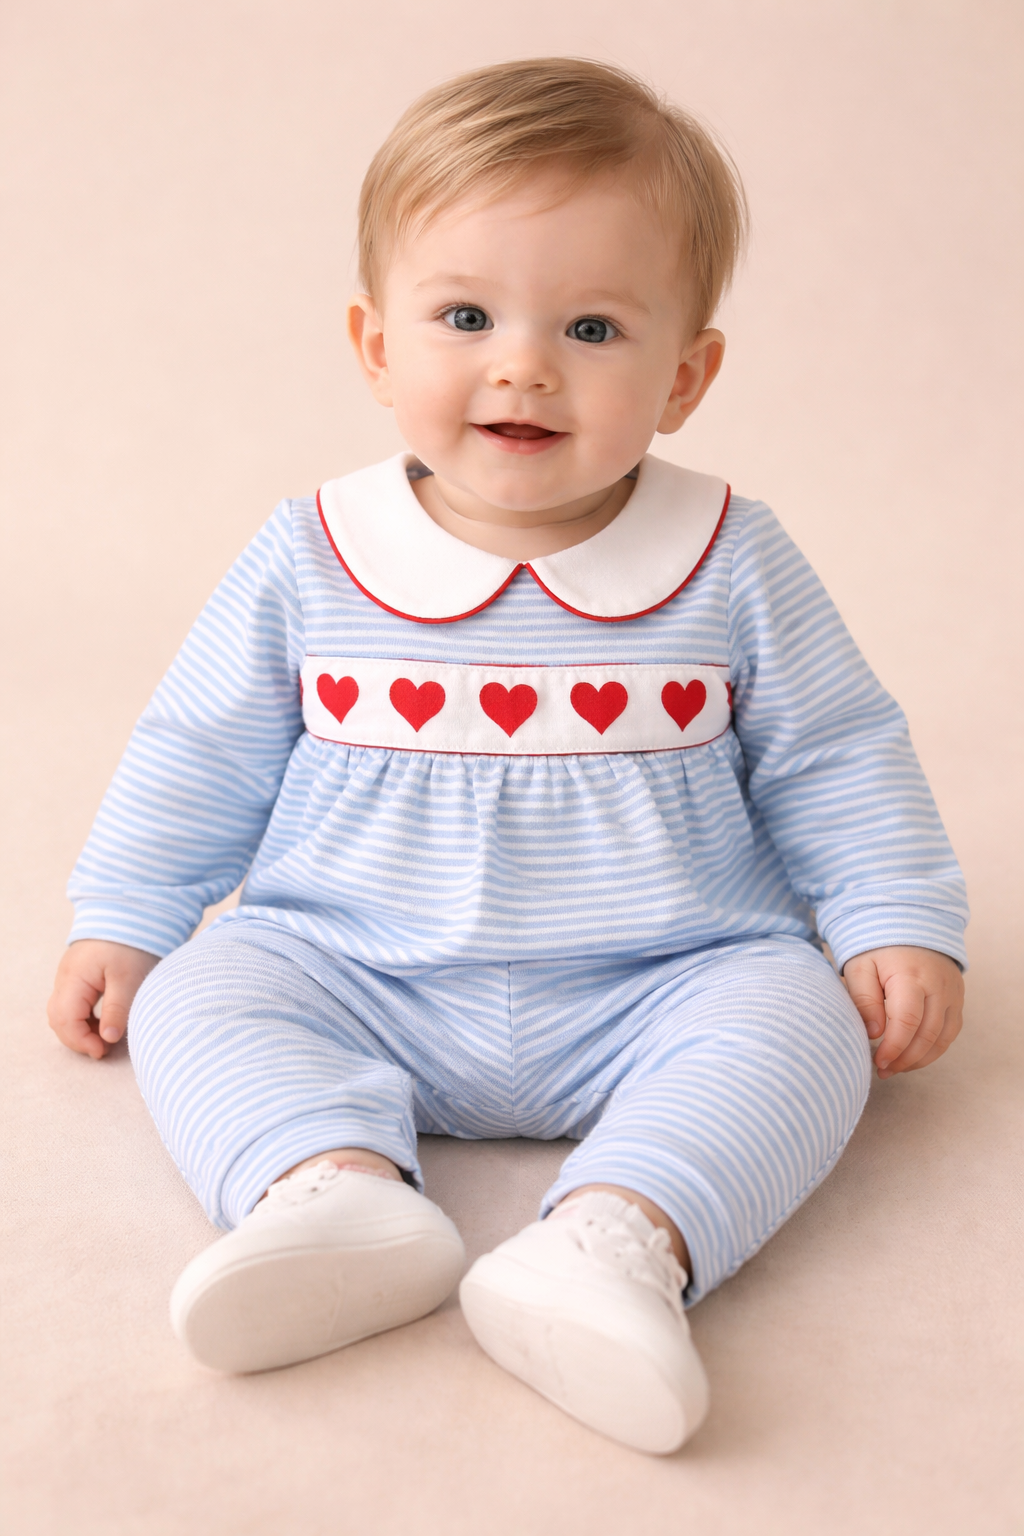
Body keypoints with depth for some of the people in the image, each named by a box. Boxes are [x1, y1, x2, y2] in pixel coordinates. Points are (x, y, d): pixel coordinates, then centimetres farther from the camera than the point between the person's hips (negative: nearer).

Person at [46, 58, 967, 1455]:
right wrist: (120, 921, 7)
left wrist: (899, 925, -4)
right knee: (199, 1001, -20)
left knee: (797, 1022, -25)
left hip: (658, 988, 0)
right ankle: (332, 1187, -38)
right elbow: (203, 751, 8)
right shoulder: (313, 560, -2)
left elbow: (835, 758, 5)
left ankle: (622, 1235, -42)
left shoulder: (728, 564, -3)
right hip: (354, 980, 1)